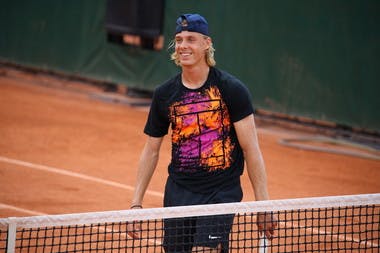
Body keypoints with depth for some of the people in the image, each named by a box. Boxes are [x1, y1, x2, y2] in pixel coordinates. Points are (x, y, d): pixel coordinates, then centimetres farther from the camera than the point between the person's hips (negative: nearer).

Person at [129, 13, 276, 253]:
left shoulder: (232, 89, -7)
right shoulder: (164, 94, 4)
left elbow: (251, 148, -8)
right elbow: (151, 150, 13)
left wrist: (263, 204, -12)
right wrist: (136, 202, 8)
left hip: (221, 193, -4)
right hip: (179, 193, 4)